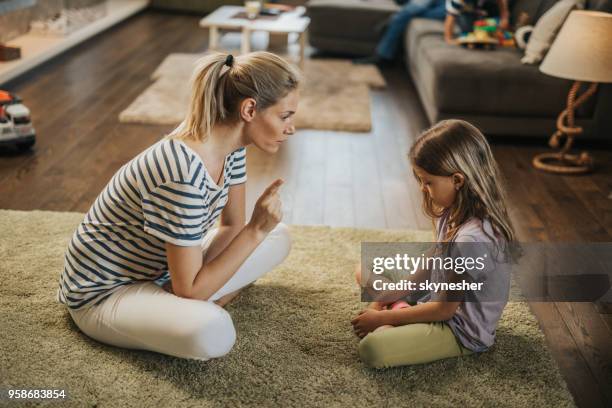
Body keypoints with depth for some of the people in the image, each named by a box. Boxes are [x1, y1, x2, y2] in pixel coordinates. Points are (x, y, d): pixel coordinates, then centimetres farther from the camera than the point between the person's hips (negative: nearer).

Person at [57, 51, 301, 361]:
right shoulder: (183, 174, -34)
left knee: (279, 237, 8)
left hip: (163, 270, 9)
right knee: (213, 333, -38)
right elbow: (189, 290, -27)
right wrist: (256, 229, -28)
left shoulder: (231, 144, -8)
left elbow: (232, 227, 3)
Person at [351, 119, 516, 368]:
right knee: (367, 272, 15)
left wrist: (382, 317, -16)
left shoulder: (471, 238, -32)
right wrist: (384, 299, 0)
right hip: (439, 298, 10)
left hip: (462, 330, -9)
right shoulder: (455, 213, -3)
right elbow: (430, 266, 8)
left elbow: (444, 309, -24)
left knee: (371, 349, -29)